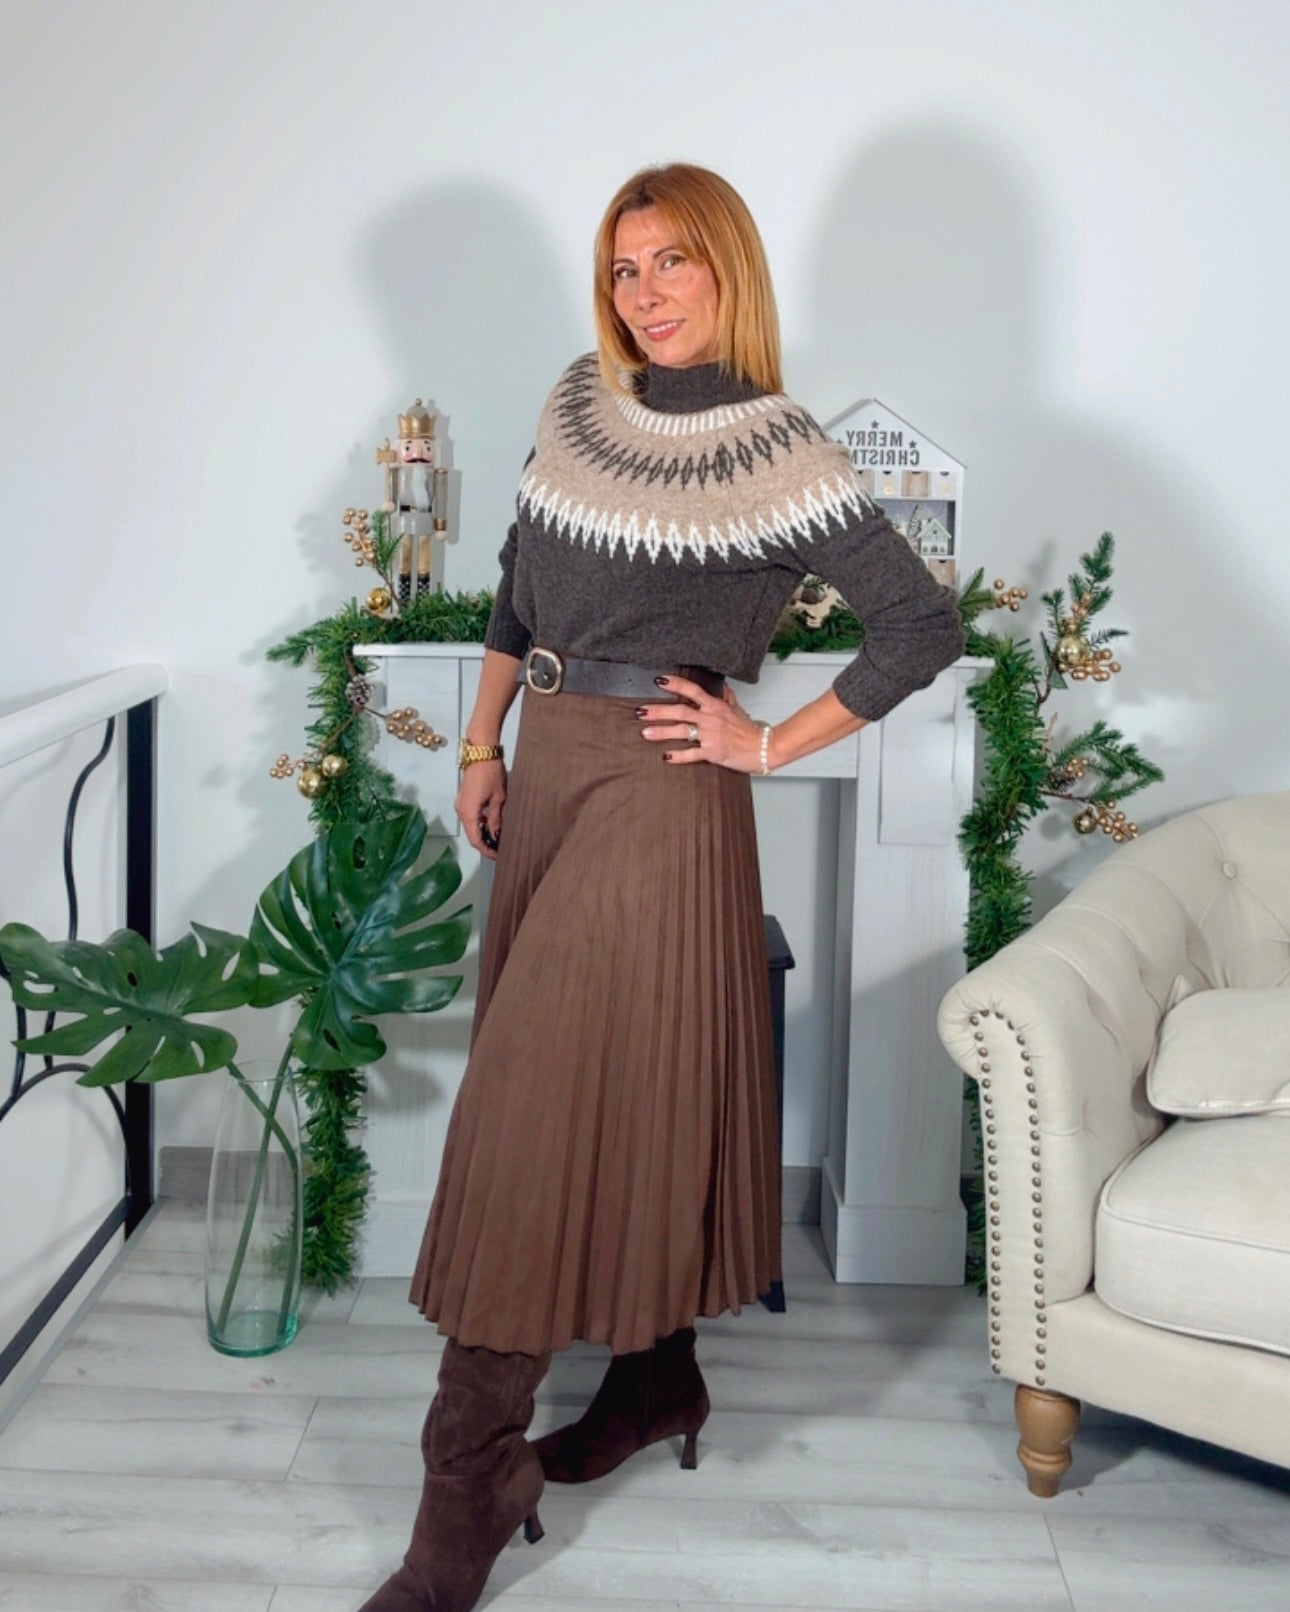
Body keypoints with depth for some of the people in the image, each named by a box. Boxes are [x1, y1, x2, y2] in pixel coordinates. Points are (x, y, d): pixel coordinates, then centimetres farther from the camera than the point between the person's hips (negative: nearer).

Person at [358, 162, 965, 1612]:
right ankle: (660, 1380, 31)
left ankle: (467, 1491, 0)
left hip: (659, 791, -7)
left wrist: (770, 744, -9)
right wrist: (483, 749, 14)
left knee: (540, 1107, -8)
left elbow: (922, 630, -12)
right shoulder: (577, 409, 10)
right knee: (611, 1096, 13)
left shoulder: (780, 458, -10)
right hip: (548, 771, 7)